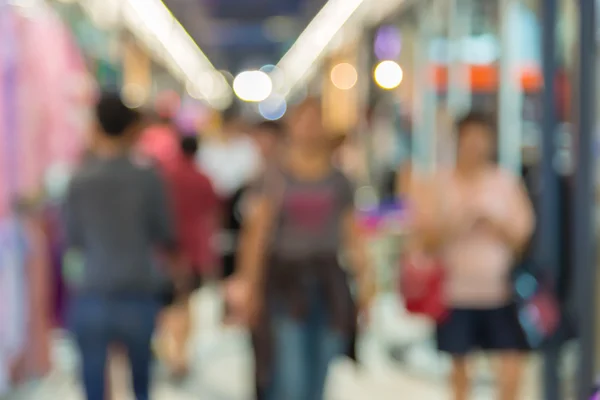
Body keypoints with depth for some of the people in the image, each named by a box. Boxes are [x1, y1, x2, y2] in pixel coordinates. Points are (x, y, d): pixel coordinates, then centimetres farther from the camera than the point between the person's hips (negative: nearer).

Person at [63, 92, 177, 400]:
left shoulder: (79, 180, -4)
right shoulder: (146, 175, -6)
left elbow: (72, 239, 3)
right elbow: (164, 234, 0)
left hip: (91, 296, 0)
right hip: (139, 293, 0)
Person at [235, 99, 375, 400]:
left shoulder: (338, 182, 7)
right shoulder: (277, 177, -1)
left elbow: (352, 236, 8)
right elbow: (257, 232, -2)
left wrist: (365, 275, -6)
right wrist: (252, 287, -6)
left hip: (328, 283, 3)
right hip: (287, 280, -3)